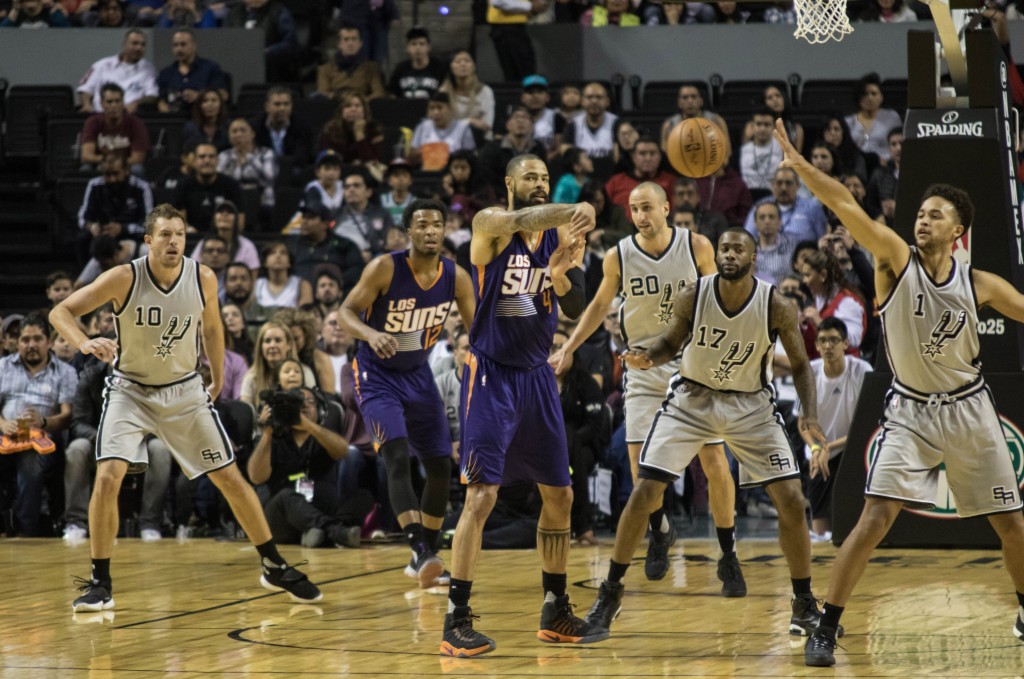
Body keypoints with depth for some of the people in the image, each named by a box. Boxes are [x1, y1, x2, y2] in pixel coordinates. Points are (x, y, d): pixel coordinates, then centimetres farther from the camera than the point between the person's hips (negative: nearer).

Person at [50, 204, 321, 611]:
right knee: (108, 478, -19)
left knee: (231, 479, 2)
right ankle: (100, 582, -6)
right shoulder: (124, 279, -20)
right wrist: (84, 344, -38)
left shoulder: (203, 279, -12)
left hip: (184, 391, 2)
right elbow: (61, 311, -19)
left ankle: (274, 568, 18)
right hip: (130, 391, -2)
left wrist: (218, 378, 15)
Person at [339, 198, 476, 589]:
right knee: (398, 457, -23)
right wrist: (371, 334, -40)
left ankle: (426, 557, 23)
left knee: (440, 466, 7)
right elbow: (345, 313, -19)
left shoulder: (456, 278, -9)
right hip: (377, 376, -6)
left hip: (418, 375, 6)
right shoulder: (385, 269, -20)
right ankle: (420, 552, -30)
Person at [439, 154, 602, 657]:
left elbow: (576, 308, 2)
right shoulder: (491, 224, -11)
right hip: (491, 374, -7)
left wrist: (561, 270, -18)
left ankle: (555, 614, 24)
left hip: (537, 375, 7)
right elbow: (520, 220, -35)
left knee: (559, 495, 11)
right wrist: (576, 211, -49)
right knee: (481, 495, -14)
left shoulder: (558, 233, 5)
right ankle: (456, 622, -10)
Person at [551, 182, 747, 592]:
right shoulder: (618, 258, -6)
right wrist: (569, 348, 6)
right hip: (645, 363, 1)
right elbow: (601, 304, 11)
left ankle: (728, 556, 5)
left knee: (713, 459, -6)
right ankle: (660, 531, 22)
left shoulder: (697, 247, -9)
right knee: (640, 462, -7)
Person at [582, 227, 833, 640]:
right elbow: (672, 343, 0)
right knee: (644, 493, -8)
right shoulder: (693, 297, -17)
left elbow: (800, 365, -7)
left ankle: (804, 602, 8)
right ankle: (611, 592, 8)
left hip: (751, 404, 0)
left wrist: (811, 419, -21)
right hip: (692, 399, 0)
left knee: (791, 499, -9)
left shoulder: (777, 307, -19)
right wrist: (646, 359, -23)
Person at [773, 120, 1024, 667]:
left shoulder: (979, 285, -5)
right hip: (910, 412, -3)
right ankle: (825, 630, -12)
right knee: (876, 517, -16)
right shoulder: (895, 259, -11)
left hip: (968, 411, 3)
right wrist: (799, 166, -33)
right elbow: (846, 207, -24)